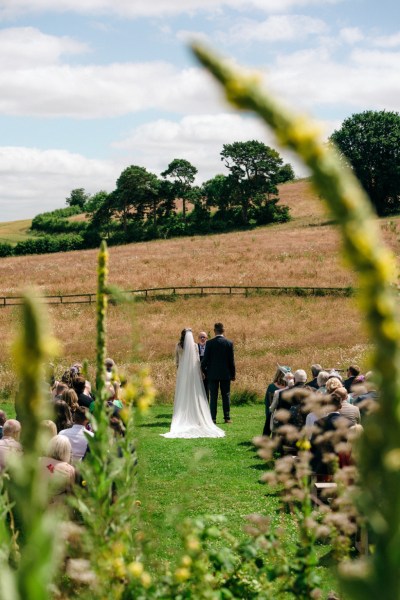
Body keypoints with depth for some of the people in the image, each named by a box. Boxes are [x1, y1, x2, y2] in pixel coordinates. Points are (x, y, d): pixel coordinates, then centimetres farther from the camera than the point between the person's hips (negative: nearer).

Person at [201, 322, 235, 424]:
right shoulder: (229, 343, -4)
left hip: (213, 374, -1)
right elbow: (231, 360, -1)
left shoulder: (209, 343, -7)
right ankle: (227, 418, 5)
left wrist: (203, 370, 11)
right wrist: (233, 374, 7)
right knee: (226, 396, 6)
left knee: (213, 397, 3)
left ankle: (213, 418, 2)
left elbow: (205, 359, -4)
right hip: (225, 374, 1)